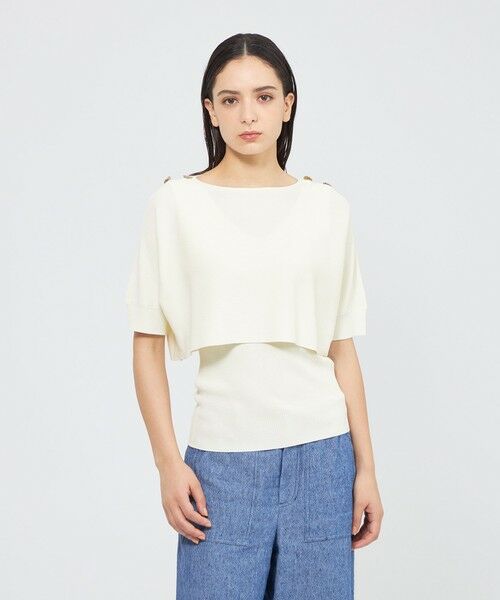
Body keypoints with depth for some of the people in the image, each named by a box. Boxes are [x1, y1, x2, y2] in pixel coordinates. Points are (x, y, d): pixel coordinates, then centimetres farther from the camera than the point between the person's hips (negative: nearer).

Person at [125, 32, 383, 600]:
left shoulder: (327, 208, 4)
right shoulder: (176, 203, -1)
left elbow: (342, 348, 7)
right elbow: (148, 344, 0)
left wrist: (365, 466, 5)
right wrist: (168, 463, -5)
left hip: (321, 450, 2)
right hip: (222, 454, -1)